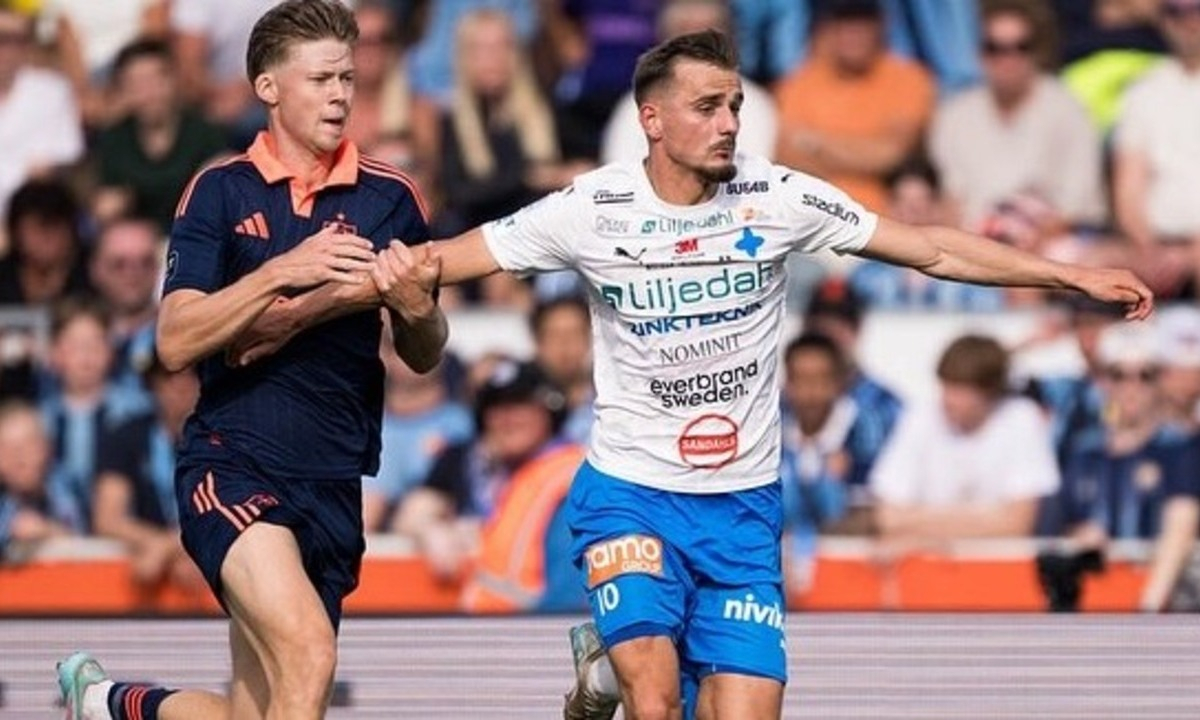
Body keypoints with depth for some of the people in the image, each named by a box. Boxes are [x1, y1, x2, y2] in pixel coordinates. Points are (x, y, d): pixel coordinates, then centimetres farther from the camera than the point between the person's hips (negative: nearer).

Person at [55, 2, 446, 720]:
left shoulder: (389, 198, 7)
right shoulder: (221, 191, 1)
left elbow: (424, 356, 12)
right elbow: (175, 342, -8)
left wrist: (415, 307, -11)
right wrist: (283, 271, -19)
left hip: (333, 485, 4)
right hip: (232, 464, -4)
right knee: (308, 657, -28)